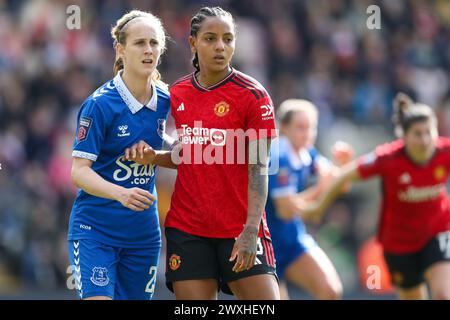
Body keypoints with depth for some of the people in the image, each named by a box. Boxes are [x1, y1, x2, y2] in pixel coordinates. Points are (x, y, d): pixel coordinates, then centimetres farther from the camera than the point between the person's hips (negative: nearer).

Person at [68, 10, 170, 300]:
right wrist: (121, 194, -31)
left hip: (144, 230, 5)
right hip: (95, 228, -5)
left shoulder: (166, 101, 3)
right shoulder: (100, 104, -13)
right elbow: (79, 171, -17)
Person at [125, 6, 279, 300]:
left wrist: (250, 231, -18)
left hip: (239, 228, -3)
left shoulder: (252, 95, -5)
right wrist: (154, 158, -1)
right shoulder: (177, 94, 8)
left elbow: (258, 168, -10)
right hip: (187, 228, 3)